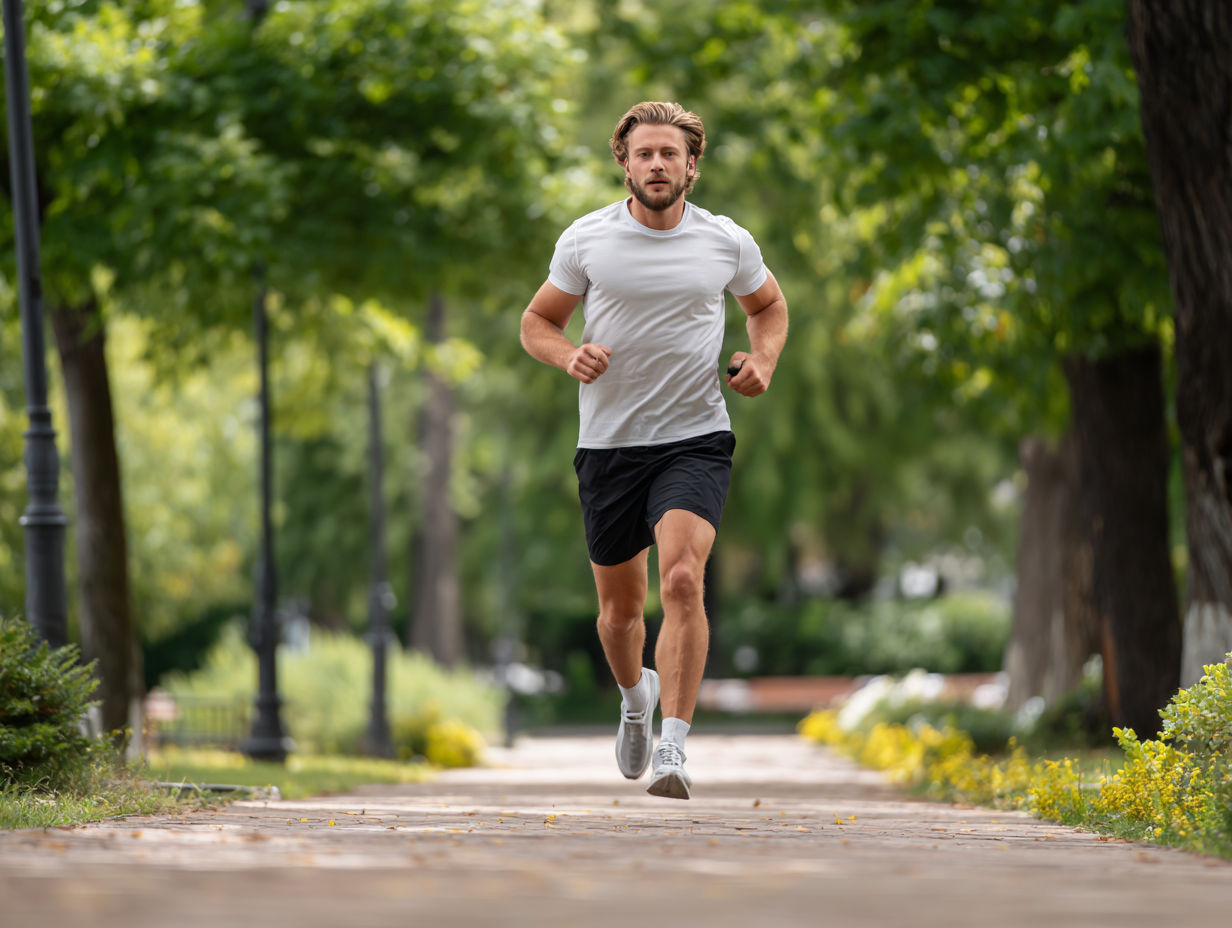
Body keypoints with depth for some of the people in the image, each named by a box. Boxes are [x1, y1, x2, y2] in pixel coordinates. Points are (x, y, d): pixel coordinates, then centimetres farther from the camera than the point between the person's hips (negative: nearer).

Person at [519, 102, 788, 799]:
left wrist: (762, 361, 1)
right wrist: (570, 356, -12)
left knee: (682, 578, -23)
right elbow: (537, 322, 10)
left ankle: (673, 748, -23)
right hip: (609, 445, 2)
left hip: (696, 439, -1)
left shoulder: (729, 243, 1)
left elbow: (769, 305, 21)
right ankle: (636, 694, 45)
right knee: (620, 608, 10)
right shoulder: (586, 239, 0)